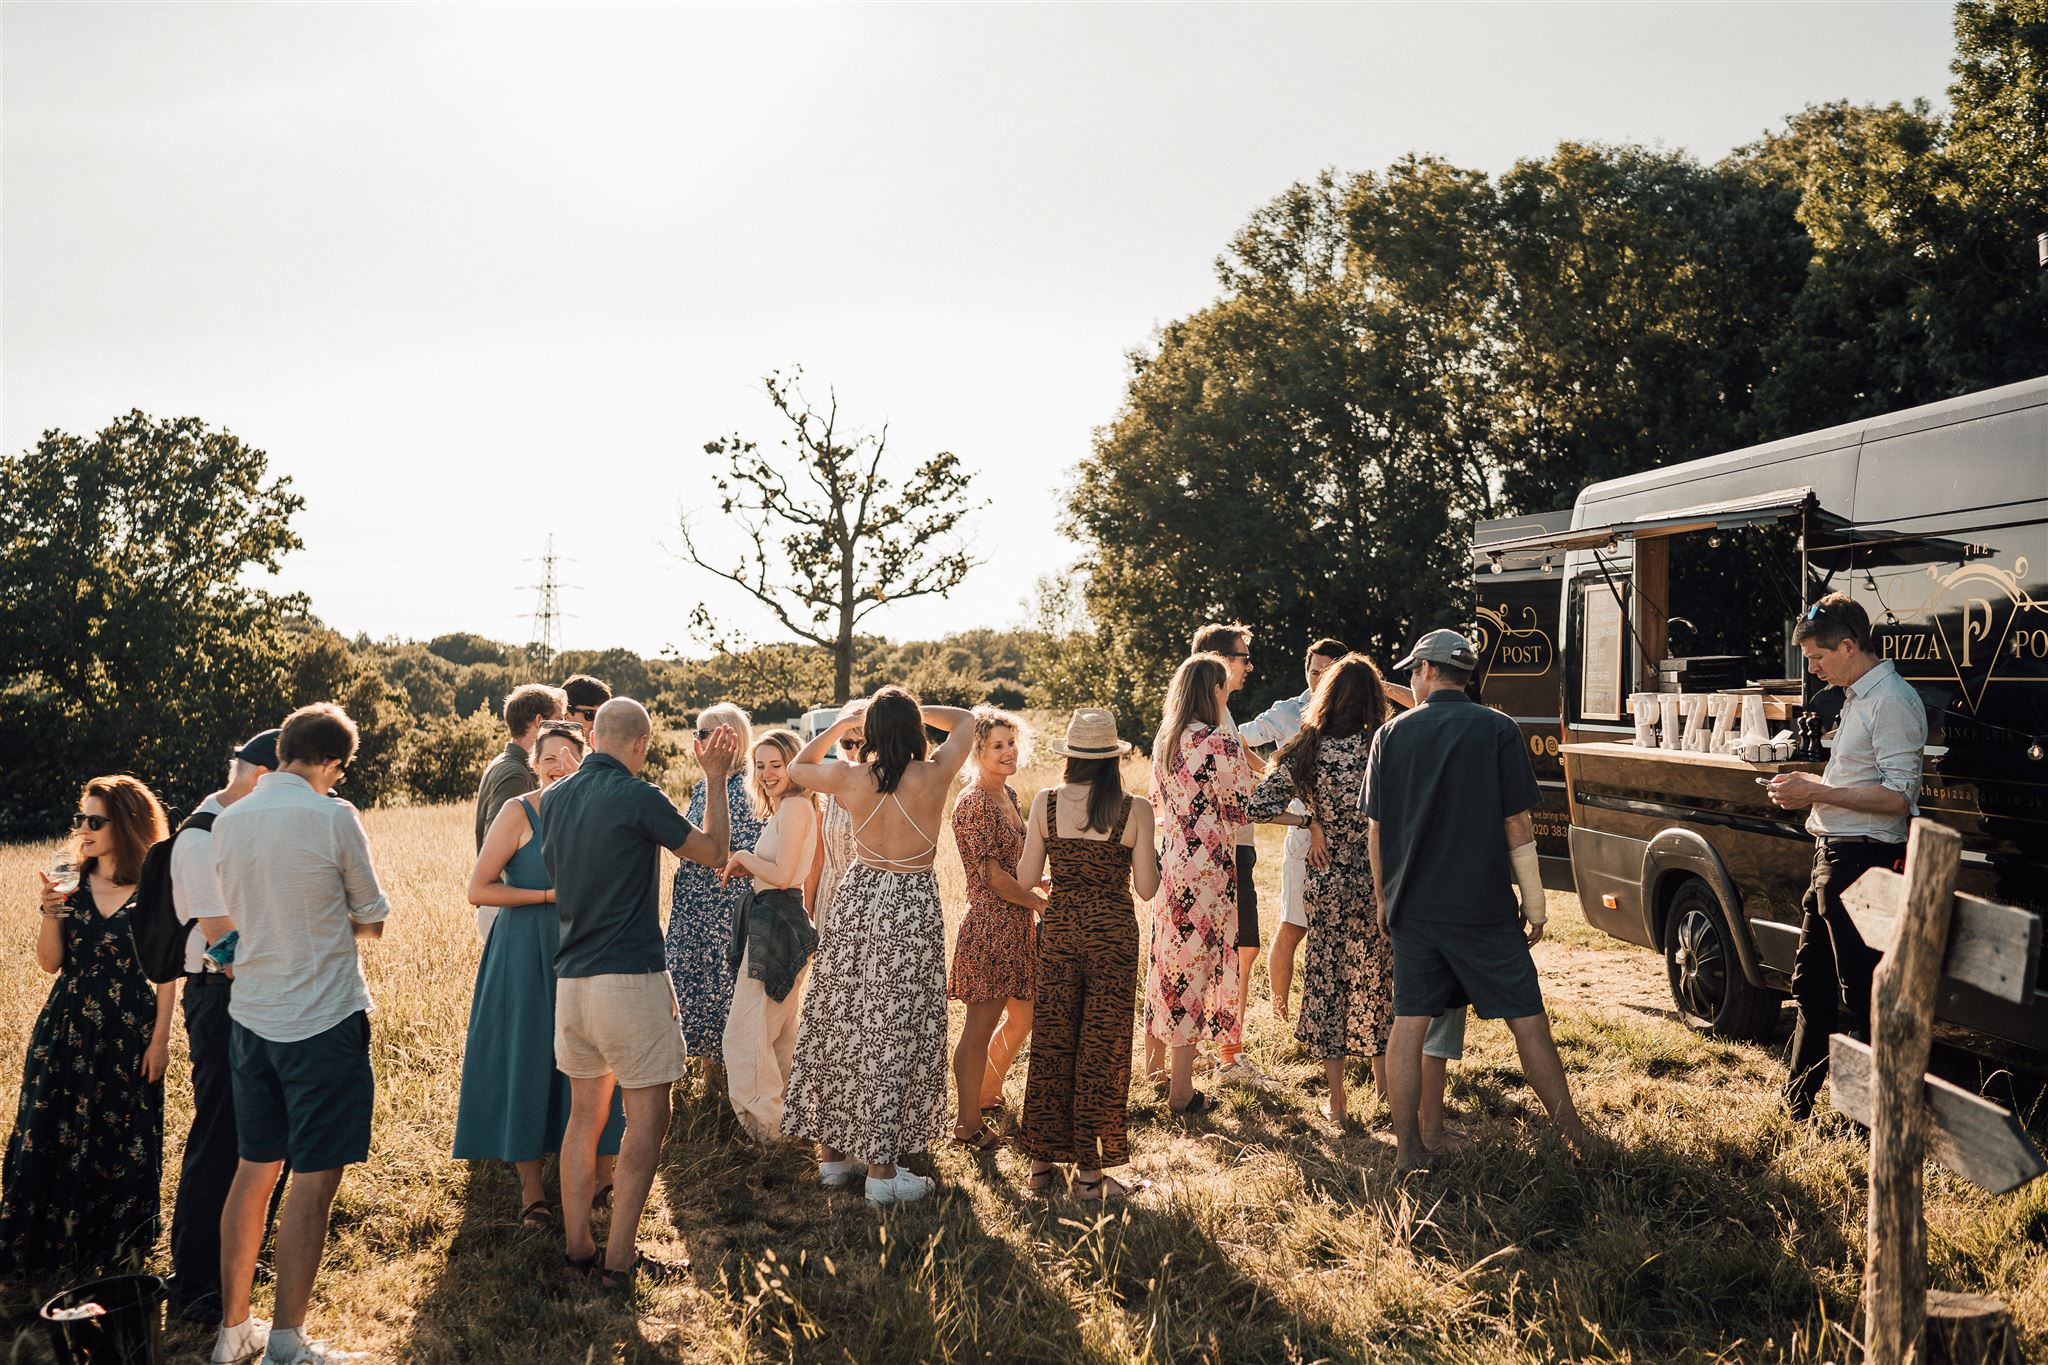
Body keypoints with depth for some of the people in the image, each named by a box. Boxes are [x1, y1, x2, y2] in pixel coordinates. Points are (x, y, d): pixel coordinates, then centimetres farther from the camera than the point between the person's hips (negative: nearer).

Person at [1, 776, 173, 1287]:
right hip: (67, 1028, 4)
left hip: (128, 1032, -3)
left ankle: (115, 1253, 20)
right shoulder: (72, 884, 5)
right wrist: (50, 912, -12)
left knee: (122, 1144, 5)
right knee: (52, 1141, 5)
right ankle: (50, 1250, 18)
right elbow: (50, 962, 4)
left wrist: (160, 1038, -8)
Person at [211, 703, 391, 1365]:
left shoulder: (227, 821, 4)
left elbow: (238, 914, 15)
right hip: (323, 1020, -6)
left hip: (251, 1018, 6)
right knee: (314, 1181, 0)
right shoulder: (332, 817, -13)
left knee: (254, 1171, 16)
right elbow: (373, 922, -3)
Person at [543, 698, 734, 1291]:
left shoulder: (556, 797, 7)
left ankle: (578, 1248, 19)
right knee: (646, 1119, 1)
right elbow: (714, 853, -2)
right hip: (630, 976, -7)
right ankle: (619, 1260, 1)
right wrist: (716, 779, 8)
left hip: (571, 976, 7)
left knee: (584, 1114, 15)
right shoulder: (637, 797, -13)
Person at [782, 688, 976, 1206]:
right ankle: (880, 1170, 7)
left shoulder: (851, 779, -6)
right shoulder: (934, 775, -12)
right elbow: (965, 720, 7)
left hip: (855, 900, 3)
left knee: (840, 1025, 13)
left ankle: (832, 1151, 25)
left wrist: (841, 723, 16)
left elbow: (798, 765, 16)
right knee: (892, 1034, 2)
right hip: (912, 909, -3)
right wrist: (913, 712, 9)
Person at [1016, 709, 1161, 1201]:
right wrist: (1152, 858, 13)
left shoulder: (1046, 803, -4)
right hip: (1113, 933, -2)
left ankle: (1043, 1161, 21)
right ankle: (1090, 1169, 12)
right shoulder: (1135, 810, -9)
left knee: (1052, 1042, 13)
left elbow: (1025, 879, -1)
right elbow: (1147, 888, -6)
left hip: (1059, 929, 2)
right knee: (1101, 1048, 6)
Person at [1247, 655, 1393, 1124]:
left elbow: (1258, 805, -11)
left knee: (1328, 981, 10)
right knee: (1378, 977, 18)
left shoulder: (1307, 752, -9)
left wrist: (1306, 819, 1)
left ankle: (1336, 1101, 14)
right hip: (1380, 884, 0)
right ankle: (1382, 1074, 35)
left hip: (1331, 886, 0)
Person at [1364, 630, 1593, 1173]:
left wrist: (1383, 898, 15)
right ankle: (1573, 1133, 13)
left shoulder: (1392, 735, 2)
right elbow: (1517, 825, -6)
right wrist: (1534, 903, 3)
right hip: (1484, 906, -2)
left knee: (1409, 1024, 7)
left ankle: (1408, 1149, 9)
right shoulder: (1496, 730, -4)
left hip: (1412, 907, 2)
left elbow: (1375, 828, 4)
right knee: (1527, 1020, 6)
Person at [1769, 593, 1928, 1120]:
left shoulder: (1891, 701, -16)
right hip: (1833, 858, 11)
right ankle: (1798, 1099, 29)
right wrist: (1810, 785, 9)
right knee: (1810, 981, 18)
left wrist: (1817, 793, -18)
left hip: (1862, 862, -11)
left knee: (1863, 996, -3)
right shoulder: (1857, 697, 15)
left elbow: (1897, 798, -21)